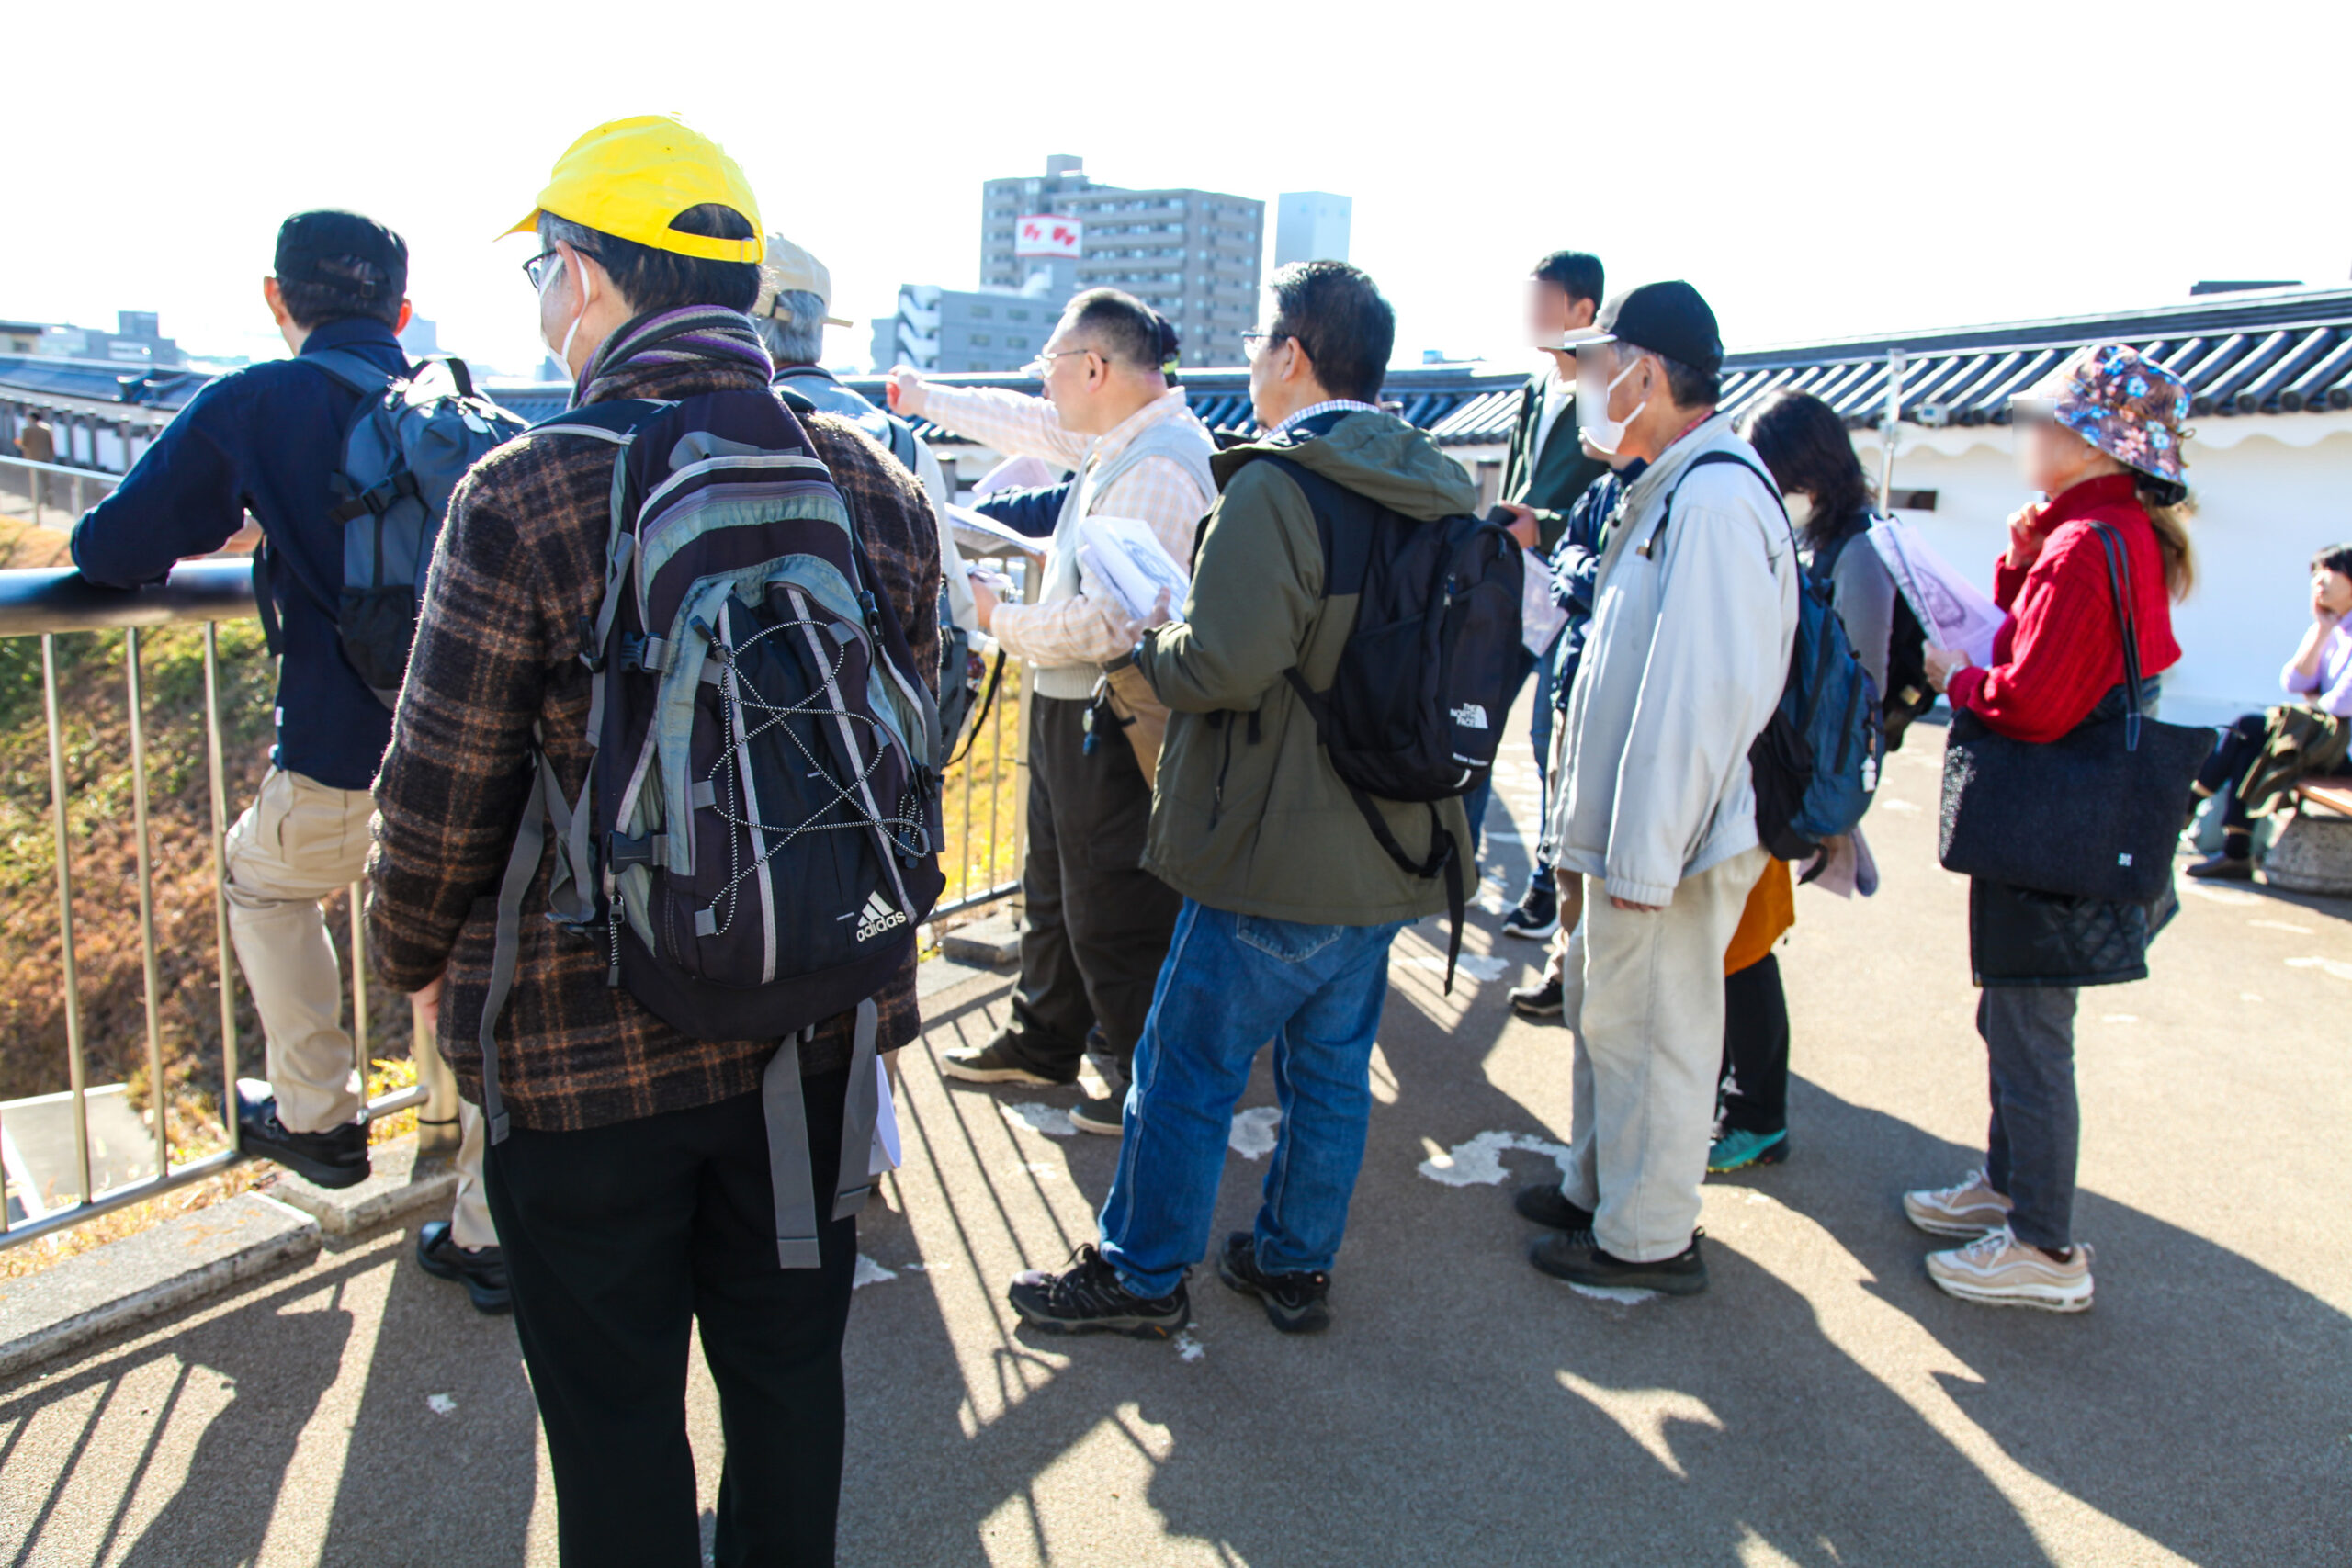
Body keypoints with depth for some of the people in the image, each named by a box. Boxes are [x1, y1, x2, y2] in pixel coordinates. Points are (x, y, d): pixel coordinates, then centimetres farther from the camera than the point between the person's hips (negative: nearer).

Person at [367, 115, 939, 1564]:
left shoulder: (526, 497, -17)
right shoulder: (877, 486, -3)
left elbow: (443, 791, -11)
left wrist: (419, 957, 9)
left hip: (587, 1048, -4)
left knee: (615, 1410, 17)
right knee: (791, 1365, 23)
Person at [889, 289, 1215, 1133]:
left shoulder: (1155, 469, -23)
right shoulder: (1122, 438, 8)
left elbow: (1110, 622, -29)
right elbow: (1032, 426, 27)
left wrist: (1001, 620, -13)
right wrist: (925, 396, 38)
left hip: (1112, 726, -11)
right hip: (1071, 709, 11)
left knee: (1114, 912, 0)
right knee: (1054, 886, 23)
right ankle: (1043, 1041, 40)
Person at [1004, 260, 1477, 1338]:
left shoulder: (1277, 487, -18)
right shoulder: (1440, 493, 7)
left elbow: (1224, 665, -26)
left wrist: (1153, 647, -6)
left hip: (1278, 854, -8)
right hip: (1395, 847, 8)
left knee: (1188, 1067, 7)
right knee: (1332, 1065, 18)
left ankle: (1140, 1275, 22)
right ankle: (1296, 1265, 32)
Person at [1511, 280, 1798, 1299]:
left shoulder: (1714, 500, -21)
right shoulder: (1668, 490, 13)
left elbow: (1699, 697, -25)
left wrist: (1643, 858, -23)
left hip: (1668, 841, -10)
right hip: (1629, 828, 10)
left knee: (1648, 1031, 4)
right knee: (1603, 1014, 21)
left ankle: (1648, 1239, 20)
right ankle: (1597, 1187, 38)